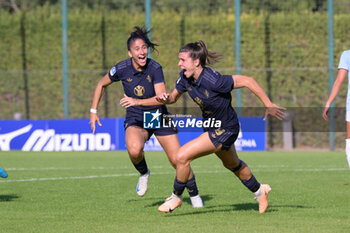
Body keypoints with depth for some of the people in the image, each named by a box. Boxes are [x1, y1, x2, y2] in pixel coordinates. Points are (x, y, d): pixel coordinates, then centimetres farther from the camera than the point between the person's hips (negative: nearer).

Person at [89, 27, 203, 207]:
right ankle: (143, 173, 2)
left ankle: (194, 195, 21)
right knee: (134, 150, -33)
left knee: (178, 160, -6)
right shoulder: (121, 69, -13)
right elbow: (101, 84, 6)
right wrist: (93, 111, 4)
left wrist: (137, 101, -39)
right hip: (135, 119, 0)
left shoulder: (155, 68, -18)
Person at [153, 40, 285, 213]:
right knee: (232, 164, 31)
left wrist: (268, 105, -24)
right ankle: (259, 191, 55)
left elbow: (247, 81, -29)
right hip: (210, 126, 9)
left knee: (182, 156, -17)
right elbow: (174, 96, 4)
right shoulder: (185, 77, -12)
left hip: (225, 130, -9)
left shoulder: (212, 80, -34)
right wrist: (166, 98, -21)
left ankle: (176, 197, 6)